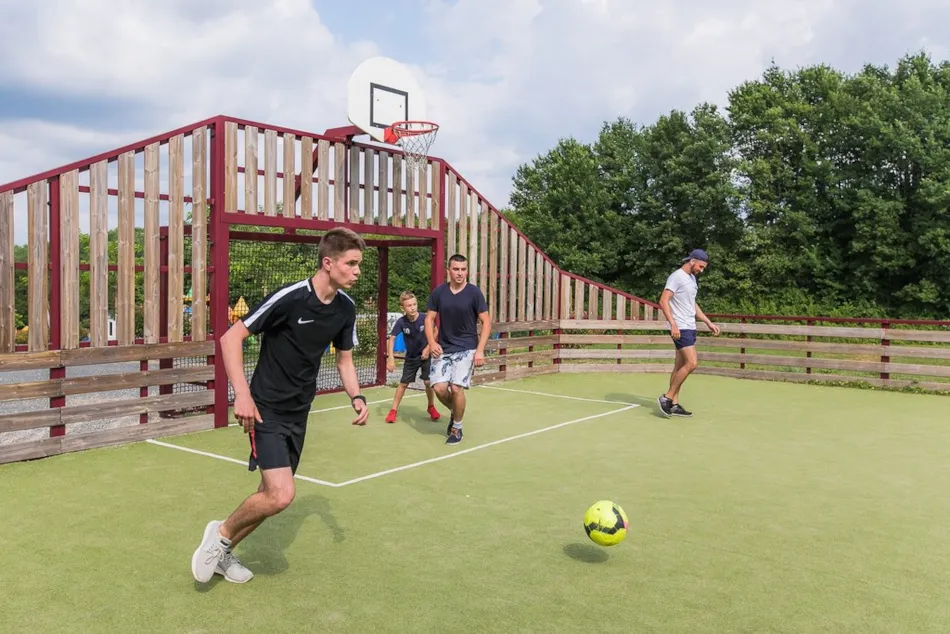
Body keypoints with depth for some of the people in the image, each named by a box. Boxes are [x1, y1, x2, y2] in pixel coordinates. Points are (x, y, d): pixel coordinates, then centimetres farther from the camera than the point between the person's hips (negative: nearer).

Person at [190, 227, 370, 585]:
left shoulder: (345, 308, 0)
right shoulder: (289, 298, -20)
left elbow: (344, 359, 13)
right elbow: (230, 337, -16)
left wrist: (356, 397, -4)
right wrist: (242, 393, -25)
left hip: (298, 414, 7)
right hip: (266, 409, -7)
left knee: (273, 494, 13)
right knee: (281, 495, -18)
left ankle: (223, 552, 35)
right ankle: (221, 533, 10)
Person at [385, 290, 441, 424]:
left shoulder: (425, 318, -21)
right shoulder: (401, 322, -19)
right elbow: (392, 338, -15)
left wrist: (428, 348, -16)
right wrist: (391, 358, -24)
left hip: (425, 355, -1)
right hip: (411, 357, 1)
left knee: (428, 382, -6)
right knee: (403, 383, 5)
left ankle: (431, 407, 18)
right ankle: (393, 410, 16)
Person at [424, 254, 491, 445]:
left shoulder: (474, 292, -7)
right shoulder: (439, 292, 0)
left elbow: (486, 322, -5)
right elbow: (430, 318, 7)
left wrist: (480, 350, -13)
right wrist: (432, 342, -10)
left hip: (466, 349, -2)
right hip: (443, 349, 3)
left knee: (456, 387, -14)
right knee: (439, 388, -9)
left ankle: (457, 428, 11)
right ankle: (454, 411, 25)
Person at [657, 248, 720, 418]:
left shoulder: (692, 278, 18)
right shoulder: (676, 277, -11)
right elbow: (663, 301, -18)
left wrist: (709, 323, 25)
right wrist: (673, 324, -26)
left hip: (690, 328, 9)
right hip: (680, 329, -9)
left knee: (680, 366, 8)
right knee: (692, 363, -15)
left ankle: (674, 404, 11)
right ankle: (667, 397, -7)